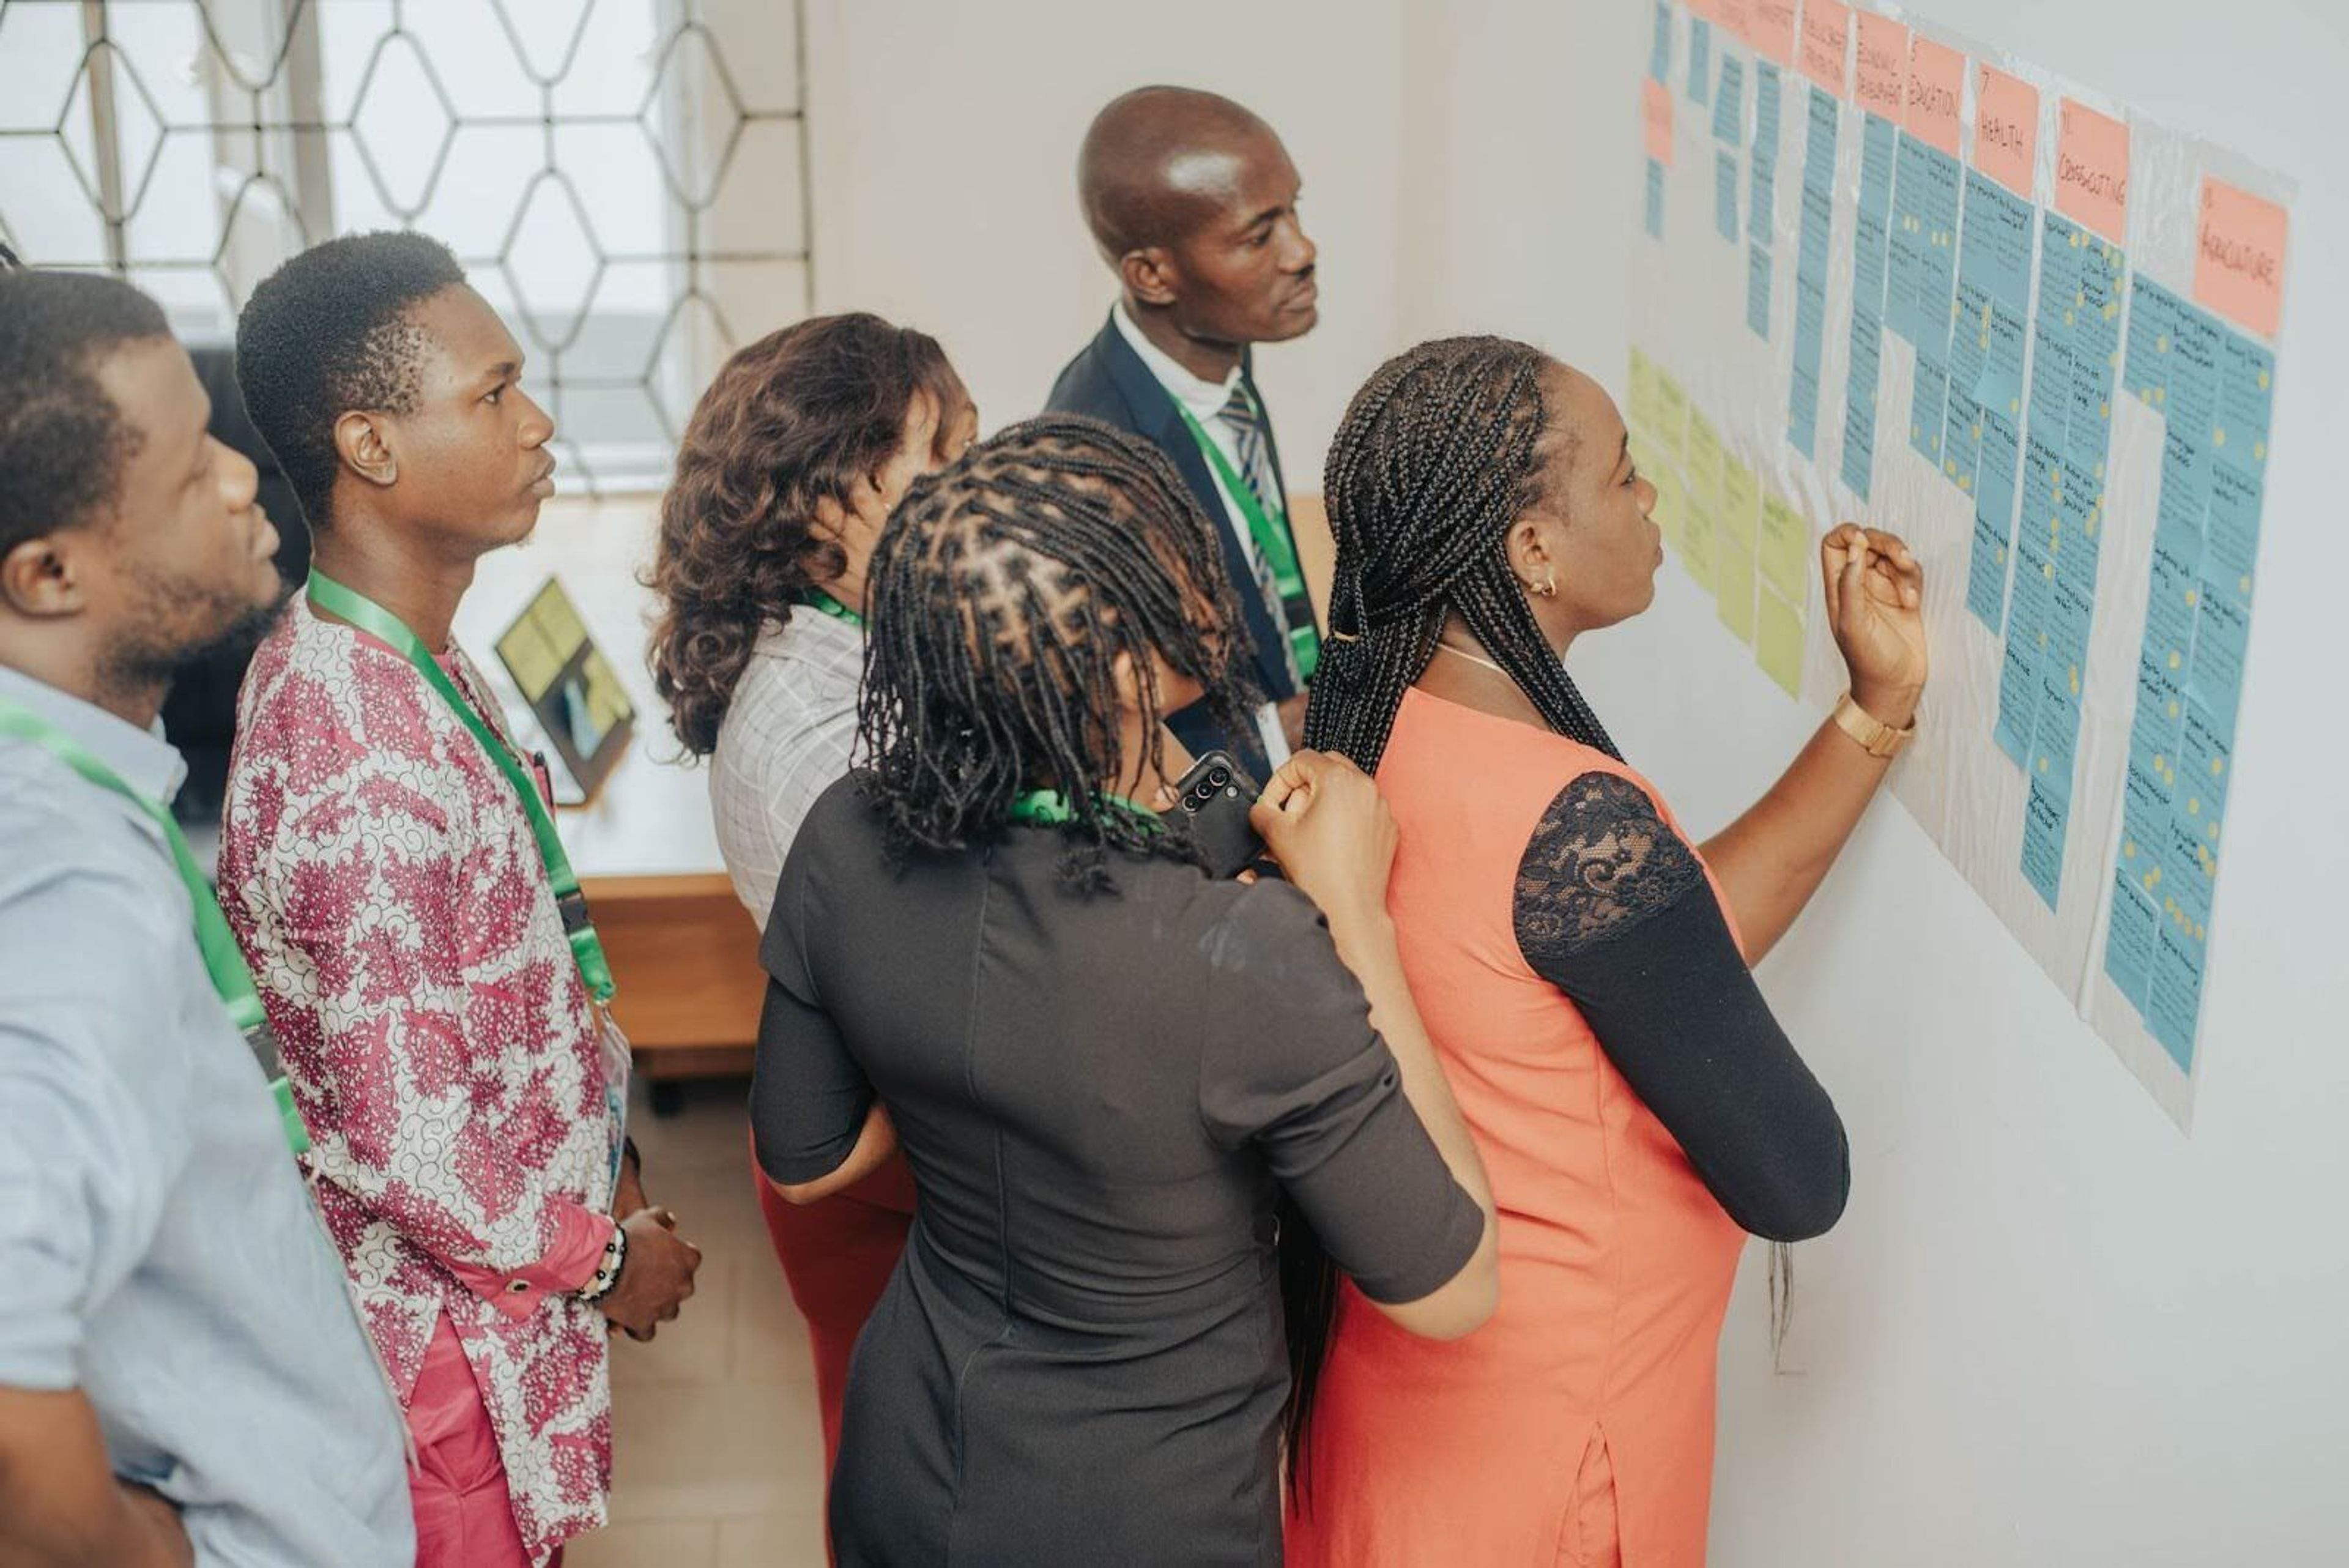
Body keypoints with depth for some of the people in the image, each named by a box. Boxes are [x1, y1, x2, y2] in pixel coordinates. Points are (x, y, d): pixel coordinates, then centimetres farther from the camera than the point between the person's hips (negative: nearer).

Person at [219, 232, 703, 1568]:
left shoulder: (417, 662, 3)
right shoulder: (356, 754, -29)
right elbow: (405, 1143, -26)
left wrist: (606, 1166, 14)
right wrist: (603, 1258, -11)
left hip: (516, 1255, 9)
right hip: (457, 1327, -9)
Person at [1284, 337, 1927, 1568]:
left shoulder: (1368, 722, -4)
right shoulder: (1576, 822, -31)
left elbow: (1685, 932, 2)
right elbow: (1797, 1183, -22)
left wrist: (1877, 706, 1)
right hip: (1545, 1423, -8)